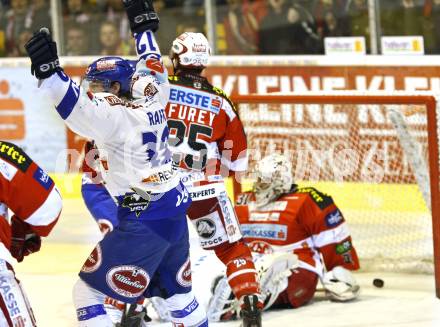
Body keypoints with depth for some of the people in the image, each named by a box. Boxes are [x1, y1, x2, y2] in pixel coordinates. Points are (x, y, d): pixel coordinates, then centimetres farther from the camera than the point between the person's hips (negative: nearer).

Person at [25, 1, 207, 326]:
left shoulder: (115, 116, -13)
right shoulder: (150, 103, 9)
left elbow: (79, 108, -31)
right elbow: (154, 71, 28)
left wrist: (49, 70, -41)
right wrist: (144, 27, 39)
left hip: (142, 221, -8)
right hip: (176, 213, 9)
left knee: (89, 290, -2)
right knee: (177, 292, 25)